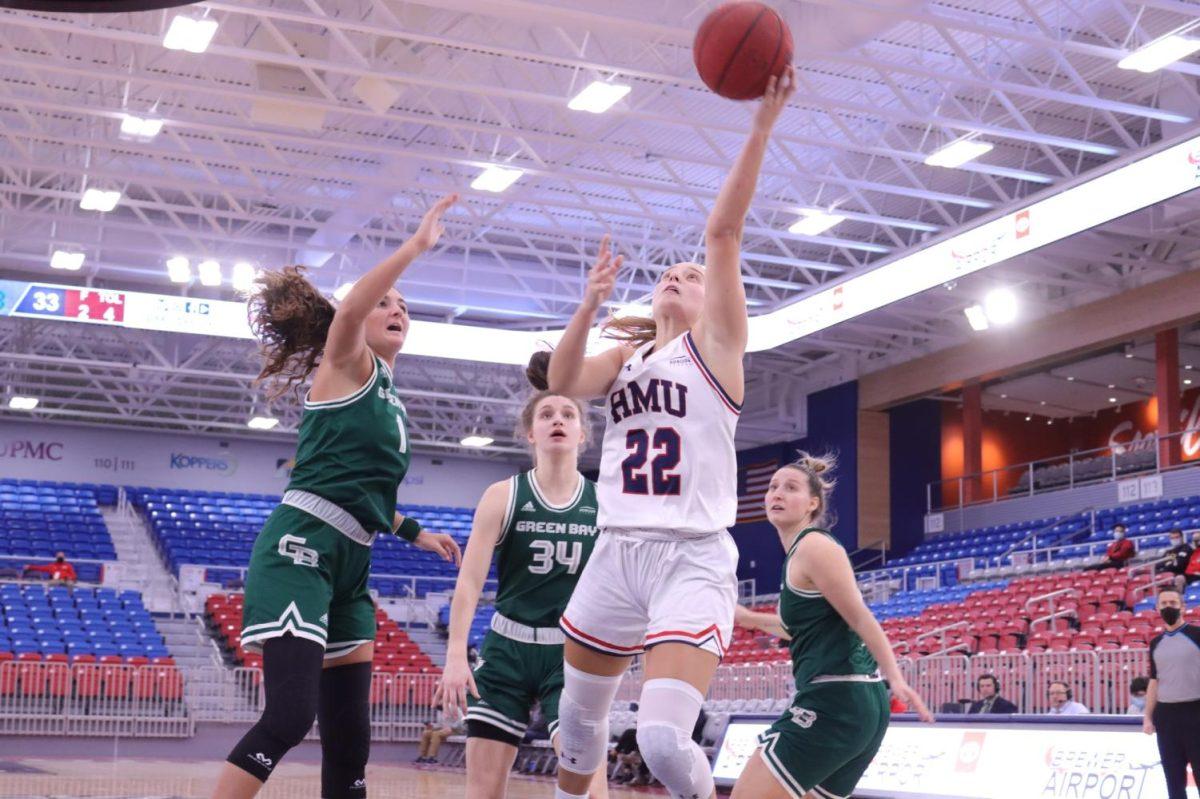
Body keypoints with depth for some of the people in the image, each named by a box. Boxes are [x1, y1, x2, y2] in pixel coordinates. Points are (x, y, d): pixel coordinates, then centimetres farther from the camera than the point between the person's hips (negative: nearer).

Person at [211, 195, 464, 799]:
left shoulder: (388, 398, 23)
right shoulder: (346, 364, 1)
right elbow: (349, 309, -24)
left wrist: (412, 531, 29)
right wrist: (417, 245, -27)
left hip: (349, 566, 9)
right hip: (301, 549, -9)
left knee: (350, 739, 4)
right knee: (290, 715, -22)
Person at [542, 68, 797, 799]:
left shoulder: (714, 344, 3)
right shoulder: (624, 357, 15)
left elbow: (724, 231, -9)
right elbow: (561, 383, -6)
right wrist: (591, 306, -20)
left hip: (693, 558, -5)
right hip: (619, 552, 5)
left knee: (665, 740, -20)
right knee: (579, 717, 18)